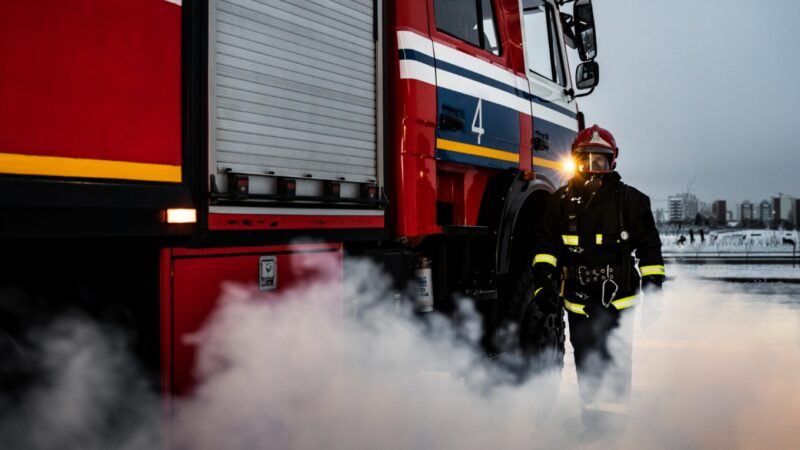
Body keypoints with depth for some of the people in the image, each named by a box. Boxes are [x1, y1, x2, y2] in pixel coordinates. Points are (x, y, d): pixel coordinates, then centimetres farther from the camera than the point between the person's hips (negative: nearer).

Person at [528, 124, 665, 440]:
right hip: (578, 304, 3)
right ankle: (593, 429, 24)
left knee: (616, 371, -5)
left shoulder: (630, 200, -1)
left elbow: (649, 248, 4)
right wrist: (543, 281, -5)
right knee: (587, 372, 11)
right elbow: (546, 244, 6)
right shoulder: (562, 201, 4)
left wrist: (653, 288, 1)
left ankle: (617, 429, 8)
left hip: (618, 304, -2)